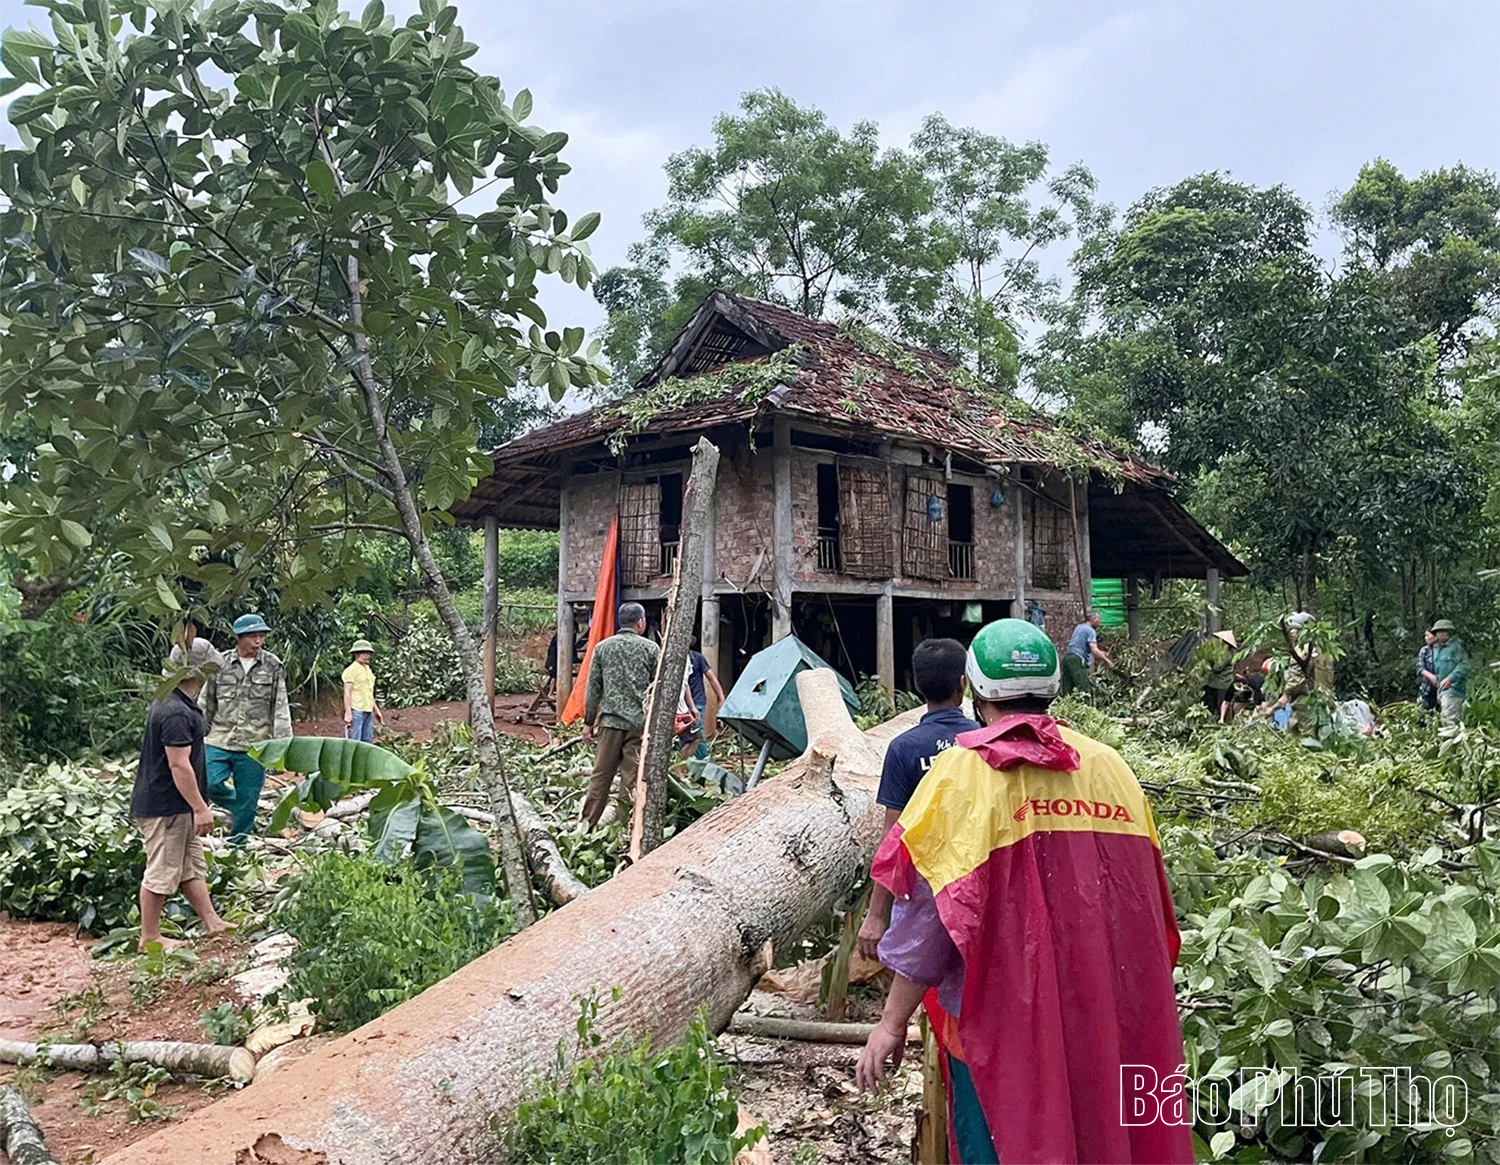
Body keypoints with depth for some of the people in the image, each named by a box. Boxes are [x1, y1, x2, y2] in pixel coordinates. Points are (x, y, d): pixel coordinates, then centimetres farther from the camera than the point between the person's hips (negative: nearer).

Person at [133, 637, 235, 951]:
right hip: (165, 807, -11)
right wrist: (200, 808, -22)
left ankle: (212, 921, 23)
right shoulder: (176, 713, -24)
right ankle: (150, 937, 14)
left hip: (178, 807, 11)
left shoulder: (169, 701, 9)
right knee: (162, 873, 2)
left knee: (192, 867, 15)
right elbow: (179, 765, -26)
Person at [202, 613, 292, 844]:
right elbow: (207, 703, 10)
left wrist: (282, 744, -6)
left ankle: (236, 847, 21)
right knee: (209, 783, -16)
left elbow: (281, 707, 1)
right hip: (220, 740, 1)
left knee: (246, 803, 5)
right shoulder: (220, 664, 3)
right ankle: (237, 807, 15)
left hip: (254, 745, -1)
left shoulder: (273, 666, 1)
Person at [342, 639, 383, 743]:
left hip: (368, 711, 8)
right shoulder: (352, 670, -7)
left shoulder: (368, 670, 18)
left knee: (368, 741, 9)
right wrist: (348, 712, -18)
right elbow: (347, 692, -12)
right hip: (356, 710, -8)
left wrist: (376, 710, 24)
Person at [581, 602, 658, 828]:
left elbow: (593, 689, 7)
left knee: (600, 776, 8)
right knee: (632, 779, 3)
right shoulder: (650, 648, 0)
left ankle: (587, 825, 11)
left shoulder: (602, 647, 6)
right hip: (640, 722, -2)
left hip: (610, 720, 2)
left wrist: (588, 722, 13)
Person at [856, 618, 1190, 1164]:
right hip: (1110, 1023, 4)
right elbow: (1149, 904, 4)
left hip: (1002, 1021, -4)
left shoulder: (962, 772, -14)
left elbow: (928, 912, -14)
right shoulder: (1110, 767, -2)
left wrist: (892, 1023, -5)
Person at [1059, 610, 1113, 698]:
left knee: (1067, 691, 6)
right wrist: (1107, 661, -7)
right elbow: (1094, 650, -15)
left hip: (1067, 658, 9)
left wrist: (1101, 654, 27)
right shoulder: (1090, 630, -4)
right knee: (1085, 691, -13)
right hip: (1077, 661, -9)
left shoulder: (1079, 627, 22)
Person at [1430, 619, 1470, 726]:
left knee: (1449, 718, -18)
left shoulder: (1456, 646, -6)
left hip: (1453, 688, -9)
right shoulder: (1435, 649, 19)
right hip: (1441, 689, 9)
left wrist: (1450, 678, -23)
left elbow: (1463, 666, -15)